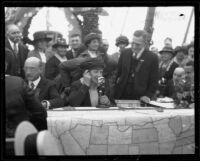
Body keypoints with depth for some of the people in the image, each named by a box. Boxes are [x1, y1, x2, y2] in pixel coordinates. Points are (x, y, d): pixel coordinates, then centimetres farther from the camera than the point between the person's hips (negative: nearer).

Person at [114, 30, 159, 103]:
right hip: (122, 96, 3)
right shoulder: (125, 53, 6)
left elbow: (154, 81, -2)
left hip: (139, 98, -3)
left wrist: (148, 95, -12)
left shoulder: (152, 58, -5)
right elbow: (118, 73, 12)